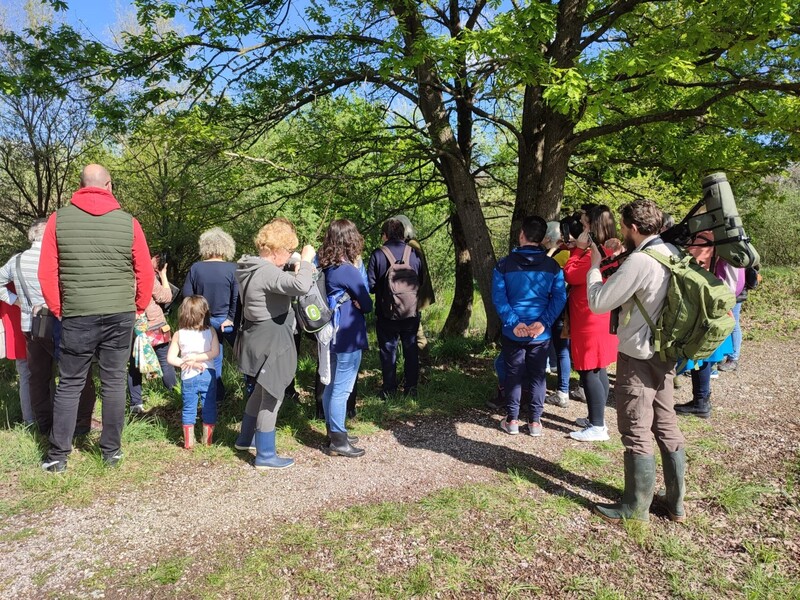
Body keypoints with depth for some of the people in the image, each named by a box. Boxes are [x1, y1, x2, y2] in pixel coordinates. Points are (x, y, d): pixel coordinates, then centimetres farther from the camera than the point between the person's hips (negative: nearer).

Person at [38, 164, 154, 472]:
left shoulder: (59, 219, 0)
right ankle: (112, 451, 17)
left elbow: (46, 274, 1)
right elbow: (146, 274, 2)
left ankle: (58, 456, 16)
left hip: (77, 316, 0)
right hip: (120, 315, 0)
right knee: (114, 382, 9)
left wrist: (59, 310, 13)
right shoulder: (128, 222, 0)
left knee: (69, 384, 10)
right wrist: (137, 308, 15)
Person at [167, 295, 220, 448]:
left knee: (189, 409, 13)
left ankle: (188, 442, 20)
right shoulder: (211, 331, -5)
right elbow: (215, 352, -13)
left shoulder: (179, 335, -4)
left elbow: (170, 358, -8)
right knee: (209, 407, 13)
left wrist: (187, 363, -6)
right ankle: (208, 440, 22)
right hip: (208, 375, 0)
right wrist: (197, 357, -10)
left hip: (189, 378, 0)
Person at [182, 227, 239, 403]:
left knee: (214, 358, 15)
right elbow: (237, 296, -15)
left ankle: (217, 396, 22)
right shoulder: (231, 268, -12)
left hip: (206, 320, 3)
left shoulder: (195, 268, -5)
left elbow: (187, 294, 0)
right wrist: (231, 318, -8)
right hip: (227, 320, -3)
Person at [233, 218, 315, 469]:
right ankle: (265, 455, 15)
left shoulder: (251, 268, 8)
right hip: (270, 342, -10)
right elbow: (301, 286, -39)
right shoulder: (267, 272, -24)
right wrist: (306, 261, -23)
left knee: (263, 390, 27)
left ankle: (245, 438, 42)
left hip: (259, 338, 10)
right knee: (273, 396, 2)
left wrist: (295, 272, 6)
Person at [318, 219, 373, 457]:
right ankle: (338, 441, 8)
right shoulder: (347, 270, -17)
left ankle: (333, 433, 29)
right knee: (342, 389, -1)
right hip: (349, 338, -9)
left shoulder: (326, 268, 7)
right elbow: (367, 304, -9)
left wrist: (351, 302, -2)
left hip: (332, 336, 9)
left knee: (331, 386, 16)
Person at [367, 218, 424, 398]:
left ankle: (389, 390, 15)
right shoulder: (414, 254, -3)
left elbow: (370, 285, -10)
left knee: (388, 351, 9)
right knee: (411, 350, 14)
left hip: (386, 314, -2)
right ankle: (411, 388, 20)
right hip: (412, 313, 2)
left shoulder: (378, 255, -12)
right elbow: (422, 282, 5)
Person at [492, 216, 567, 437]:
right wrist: (544, 323, -12)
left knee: (513, 375, 11)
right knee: (537, 376, 12)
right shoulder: (553, 265, -1)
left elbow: (498, 297, -11)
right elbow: (559, 297, -9)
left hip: (513, 333, -1)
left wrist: (513, 323, -14)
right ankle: (535, 421, 17)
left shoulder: (504, 264, -4)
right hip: (541, 334, 1)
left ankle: (512, 420, 18)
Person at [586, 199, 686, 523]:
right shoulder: (673, 253, 4)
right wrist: (615, 266, 5)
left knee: (636, 432, 3)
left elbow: (598, 303, -18)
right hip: (666, 354, 8)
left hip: (638, 358, -8)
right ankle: (675, 503, 28)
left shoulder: (638, 261, -22)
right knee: (666, 426, 16)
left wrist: (594, 267, -3)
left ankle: (636, 508, 17)